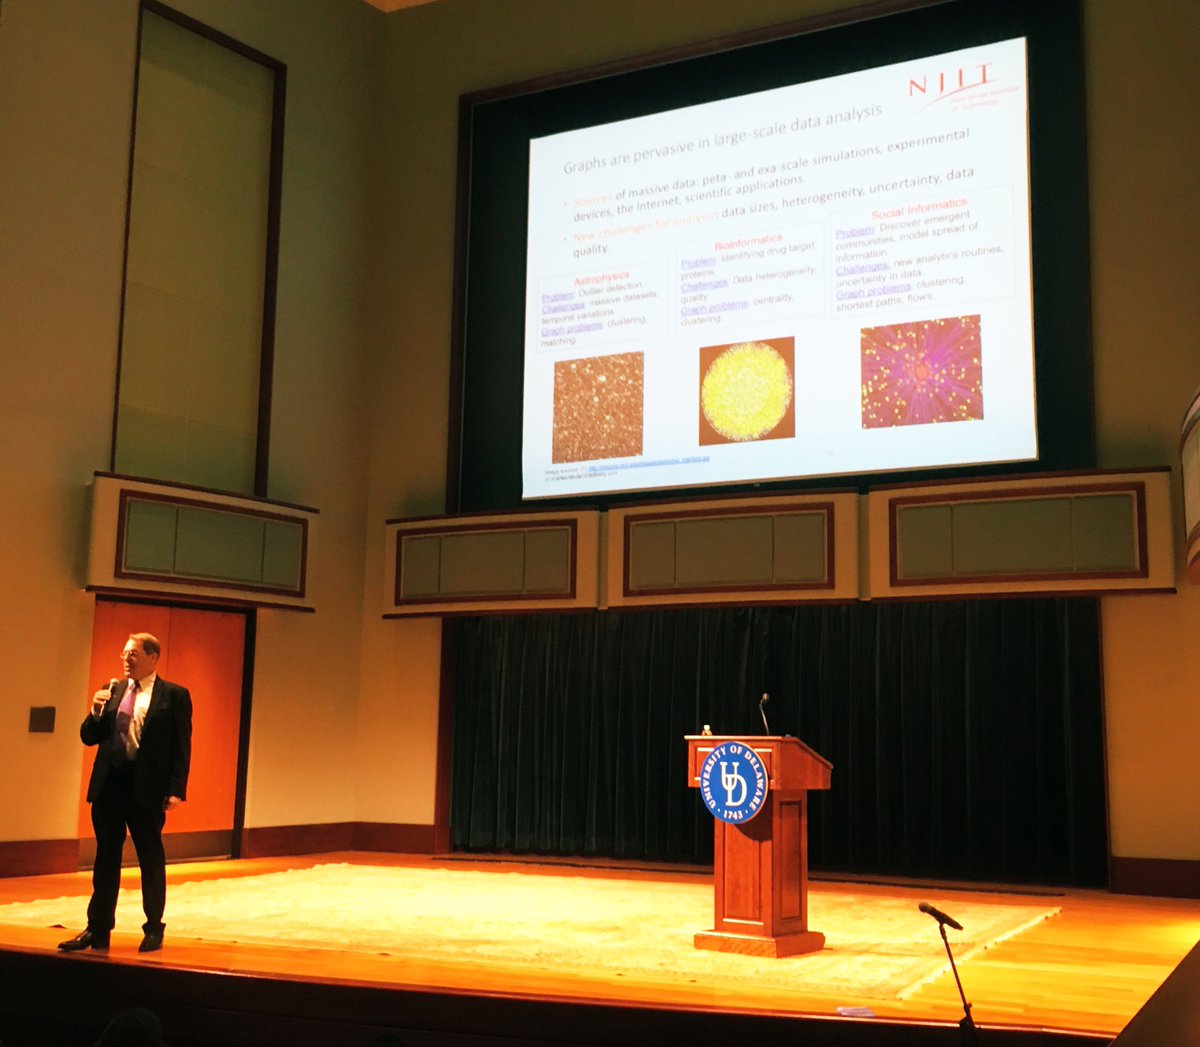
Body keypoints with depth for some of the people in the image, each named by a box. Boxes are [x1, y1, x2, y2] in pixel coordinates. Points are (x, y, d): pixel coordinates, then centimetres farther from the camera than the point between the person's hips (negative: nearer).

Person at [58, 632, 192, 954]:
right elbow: (88, 737, 12)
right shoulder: (111, 692, 11)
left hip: (148, 787, -4)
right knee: (105, 859, 10)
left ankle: (154, 930, 17)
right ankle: (98, 930, 17)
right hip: (109, 783, 5)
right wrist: (96, 711, -8)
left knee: (151, 859, 5)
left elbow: (181, 747, -6)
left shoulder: (174, 696, -2)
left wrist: (176, 789, -14)